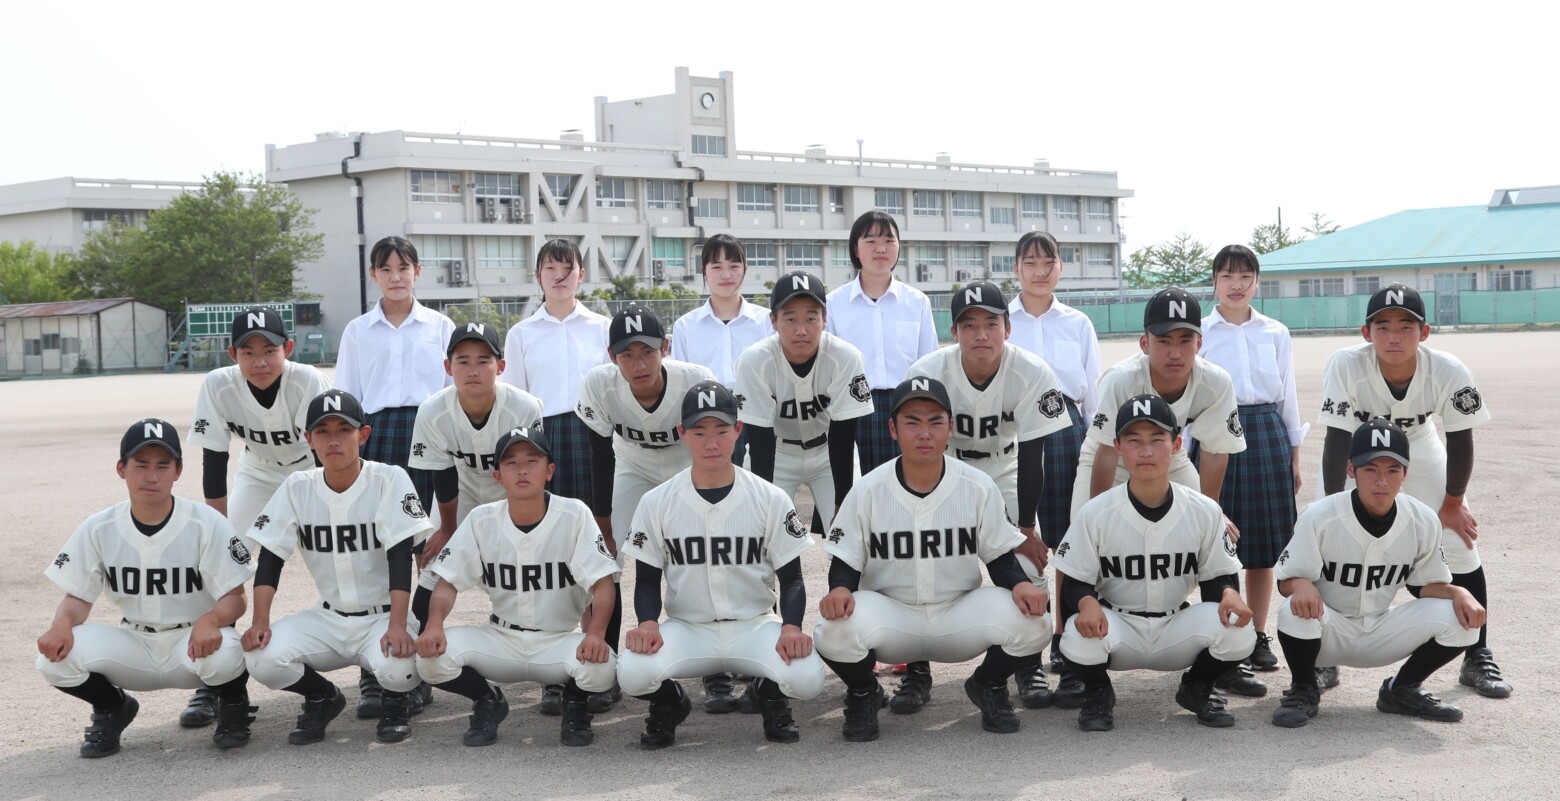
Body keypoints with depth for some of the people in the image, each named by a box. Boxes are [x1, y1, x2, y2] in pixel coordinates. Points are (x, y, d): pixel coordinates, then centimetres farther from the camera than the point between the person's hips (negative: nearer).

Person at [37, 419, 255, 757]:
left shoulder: (207, 524, -12)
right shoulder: (97, 529, -3)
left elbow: (235, 598, -12)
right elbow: (78, 597, 2)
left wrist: (211, 619, -36)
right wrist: (62, 622, -23)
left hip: (194, 643, -3)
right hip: (133, 648, 3)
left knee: (223, 655, -38)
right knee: (56, 655, -23)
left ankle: (233, 702, 3)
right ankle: (112, 707, 11)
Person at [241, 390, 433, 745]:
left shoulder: (390, 480, -11)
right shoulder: (297, 488, -1)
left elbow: (400, 557, -18)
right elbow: (270, 559, -2)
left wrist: (397, 626, -29)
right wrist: (260, 621, -17)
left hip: (383, 616, -3)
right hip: (328, 619, 3)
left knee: (397, 666, -35)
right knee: (262, 657, -22)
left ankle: (394, 702, 5)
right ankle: (322, 698, 11)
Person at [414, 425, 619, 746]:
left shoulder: (575, 515, -11)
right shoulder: (481, 520, -4)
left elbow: (602, 582, -13)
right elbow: (448, 581, -1)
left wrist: (596, 632, -32)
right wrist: (434, 625, -22)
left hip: (560, 641, -2)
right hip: (500, 641, 2)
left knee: (601, 666, -34)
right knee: (432, 655, -24)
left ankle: (574, 704, 6)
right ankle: (488, 702, 9)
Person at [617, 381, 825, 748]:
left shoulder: (771, 499, -2)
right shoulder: (656, 503, -1)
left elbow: (791, 578, -1)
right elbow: (647, 580, 3)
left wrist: (791, 626, -20)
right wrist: (648, 622, -18)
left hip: (754, 626, 0)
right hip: (686, 629, 0)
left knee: (807, 676, -30)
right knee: (632, 672, -31)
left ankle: (770, 694, 11)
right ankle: (669, 702, 9)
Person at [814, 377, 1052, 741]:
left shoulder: (979, 488, -4)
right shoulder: (867, 491, -7)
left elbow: (1000, 557, 3)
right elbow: (845, 563, -2)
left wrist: (1020, 584, -20)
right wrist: (840, 589, -26)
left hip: (960, 615, 1)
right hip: (889, 614, -1)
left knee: (1033, 622, -25)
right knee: (836, 632, -34)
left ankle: (988, 687, 10)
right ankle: (863, 694, 4)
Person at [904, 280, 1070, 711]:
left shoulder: (1033, 374, -25)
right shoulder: (926, 373, -26)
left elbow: (1030, 458, -19)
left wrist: (1026, 528, -16)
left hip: (1003, 474, 0)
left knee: (1028, 564, -12)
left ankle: (1030, 667, 7)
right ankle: (917, 672, 2)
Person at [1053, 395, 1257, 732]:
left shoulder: (1204, 511, -5)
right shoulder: (1094, 514, -9)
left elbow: (1217, 576, 3)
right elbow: (1074, 583, -6)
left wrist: (1228, 593, -22)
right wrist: (1086, 601, -30)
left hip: (1178, 630, 2)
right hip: (1117, 627, -2)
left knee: (1238, 631, -26)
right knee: (1079, 638, -35)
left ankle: (1197, 687, 10)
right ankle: (1098, 692, 4)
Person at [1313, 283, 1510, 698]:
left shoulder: (1449, 372, -31)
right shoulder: (1346, 366, -35)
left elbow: (1460, 439, -17)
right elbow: (1337, 441, -28)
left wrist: (1452, 504, -8)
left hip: (1420, 453, 1)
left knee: (1461, 544, -2)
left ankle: (1477, 657, 15)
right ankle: (1323, 658, 6)